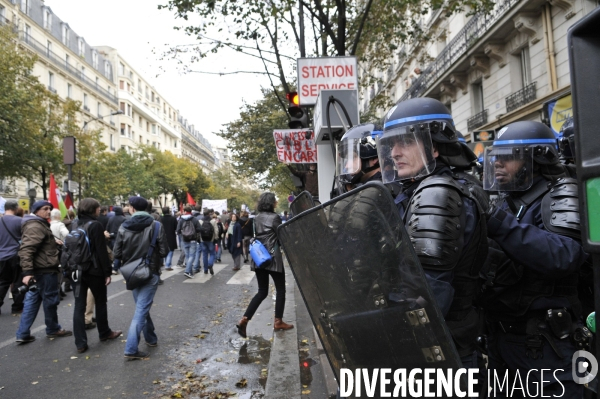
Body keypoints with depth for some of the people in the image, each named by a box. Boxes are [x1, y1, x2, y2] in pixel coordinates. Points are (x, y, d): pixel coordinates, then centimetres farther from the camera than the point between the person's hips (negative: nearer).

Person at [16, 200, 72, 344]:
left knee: (32, 300, 12)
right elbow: (26, 250, -28)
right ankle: (53, 330, 19)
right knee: (50, 300, 4)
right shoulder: (35, 227, -18)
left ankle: (23, 334, 15)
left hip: (39, 269, 10)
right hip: (45, 269, -10)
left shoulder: (38, 224, 17)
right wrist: (27, 271, -33)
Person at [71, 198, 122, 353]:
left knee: (79, 306, 4)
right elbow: (102, 251, -16)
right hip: (94, 270, -6)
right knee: (100, 302, 12)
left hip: (78, 270, 6)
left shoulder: (77, 225, 8)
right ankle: (104, 333, 28)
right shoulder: (96, 225, -13)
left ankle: (80, 343, 6)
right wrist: (107, 272, -12)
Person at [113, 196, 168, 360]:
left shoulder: (124, 227, -3)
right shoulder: (156, 225, -11)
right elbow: (164, 251, -11)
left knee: (142, 307, 19)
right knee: (141, 310, -2)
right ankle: (131, 349, -4)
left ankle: (151, 338, 33)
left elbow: (117, 253, -2)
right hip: (150, 273, -4)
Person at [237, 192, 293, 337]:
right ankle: (278, 322, 14)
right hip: (272, 257, -7)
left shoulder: (257, 218, 11)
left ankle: (244, 320, 1)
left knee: (262, 291, 12)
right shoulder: (274, 217, -10)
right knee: (280, 290, 9)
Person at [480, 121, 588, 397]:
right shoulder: (503, 204, 12)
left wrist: (503, 225, -29)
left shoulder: (558, 198, -11)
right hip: (500, 335, 7)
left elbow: (563, 257, -30)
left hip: (545, 341, -7)